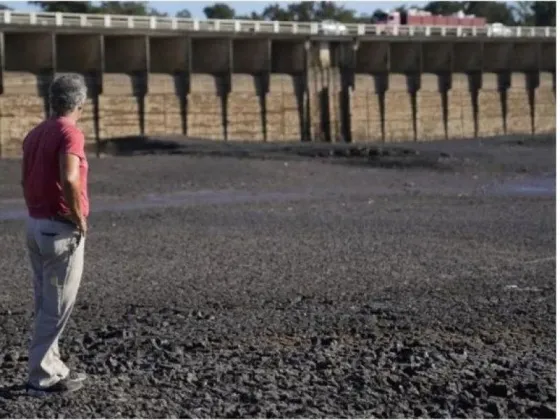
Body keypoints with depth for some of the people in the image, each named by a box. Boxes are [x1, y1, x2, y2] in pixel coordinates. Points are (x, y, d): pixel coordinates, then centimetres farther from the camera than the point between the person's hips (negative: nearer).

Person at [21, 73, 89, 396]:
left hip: (36, 224, 8)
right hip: (62, 229, -8)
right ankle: (44, 377, 3)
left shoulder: (35, 134, 11)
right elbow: (69, 179, -29)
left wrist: (37, 214, 18)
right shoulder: (70, 132, -15)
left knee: (46, 304, 15)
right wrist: (80, 219, -17)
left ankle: (51, 367, 22)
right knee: (58, 307, -1)